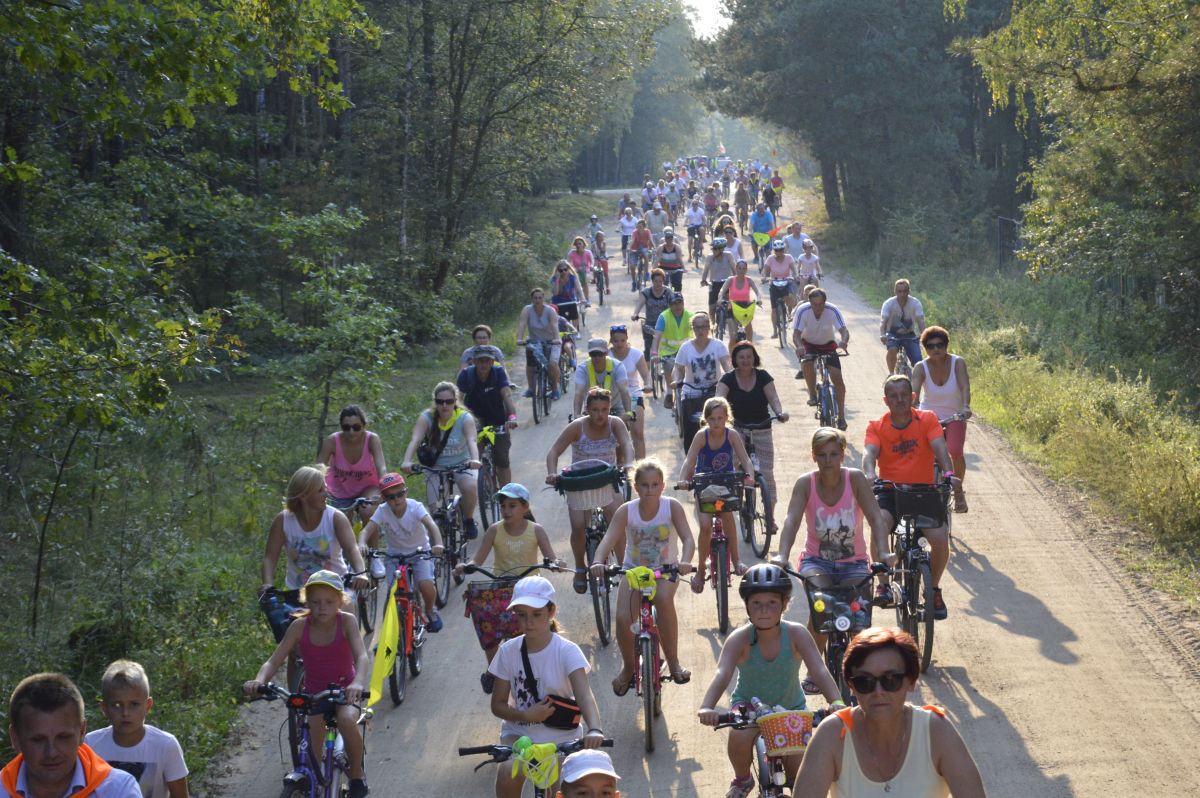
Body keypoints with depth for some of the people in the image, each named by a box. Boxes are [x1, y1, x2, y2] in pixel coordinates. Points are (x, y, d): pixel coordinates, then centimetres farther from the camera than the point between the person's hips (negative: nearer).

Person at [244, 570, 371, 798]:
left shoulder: (347, 621, -17)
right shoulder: (299, 626, -13)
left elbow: (362, 656, -30)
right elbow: (273, 661, -15)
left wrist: (358, 683, -51)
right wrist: (258, 680, -37)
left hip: (344, 689, -2)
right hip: (314, 692, 2)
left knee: (347, 720, -32)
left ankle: (357, 773, -8)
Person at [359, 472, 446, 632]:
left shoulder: (415, 506, -22)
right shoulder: (383, 511, -17)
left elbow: (431, 525, -37)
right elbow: (367, 530, -28)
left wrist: (438, 544, -57)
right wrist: (362, 545, -51)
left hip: (420, 552, -2)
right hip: (395, 555, 2)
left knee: (426, 586, -22)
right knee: (392, 591, -15)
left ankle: (430, 610, 12)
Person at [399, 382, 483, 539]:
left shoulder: (465, 418, -15)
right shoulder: (427, 417, -13)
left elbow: (471, 440, -31)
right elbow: (415, 439, -27)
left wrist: (475, 460, -53)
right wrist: (406, 462, -46)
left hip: (462, 465, -1)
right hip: (436, 467, 1)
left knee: (471, 488, -32)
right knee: (436, 511, -13)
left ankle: (468, 520, -4)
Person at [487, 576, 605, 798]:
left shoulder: (566, 651, -14)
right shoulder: (509, 651, -5)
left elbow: (584, 695, -28)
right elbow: (498, 704, 1)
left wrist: (594, 729, -49)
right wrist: (526, 715, -20)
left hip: (561, 737, -1)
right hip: (519, 732, 1)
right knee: (507, 775, -27)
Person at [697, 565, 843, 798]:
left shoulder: (796, 634, -24)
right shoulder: (740, 638, -25)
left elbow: (820, 671, -35)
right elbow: (722, 674, -38)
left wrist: (836, 702, -54)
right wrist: (706, 708, -57)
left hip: (790, 707, 1)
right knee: (739, 737, -33)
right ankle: (742, 779, 2)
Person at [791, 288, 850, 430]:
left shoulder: (832, 310, -25)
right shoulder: (803, 311, -25)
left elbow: (844, 330, -32)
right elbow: (796, 333, -28)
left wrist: (844, 341, -56)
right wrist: (799, 346, -50)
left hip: (828, 345, 0)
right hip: (809, 344, 0)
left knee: (837, 376, -14)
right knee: (807, 364, -33)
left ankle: (841, 416, -3)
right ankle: (812, 393, -7)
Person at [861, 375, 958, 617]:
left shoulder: (927, 420, 0)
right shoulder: (877, 427, 0)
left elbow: (939, 447, -14)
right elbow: (870, 453, -16)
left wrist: (948, 473, -34)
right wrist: (870, 475, -39)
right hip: (890, 491, 0)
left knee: (940, 539, -21)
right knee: (879, 527, -33)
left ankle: (934, 589, 7)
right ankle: (884, 585, -19)